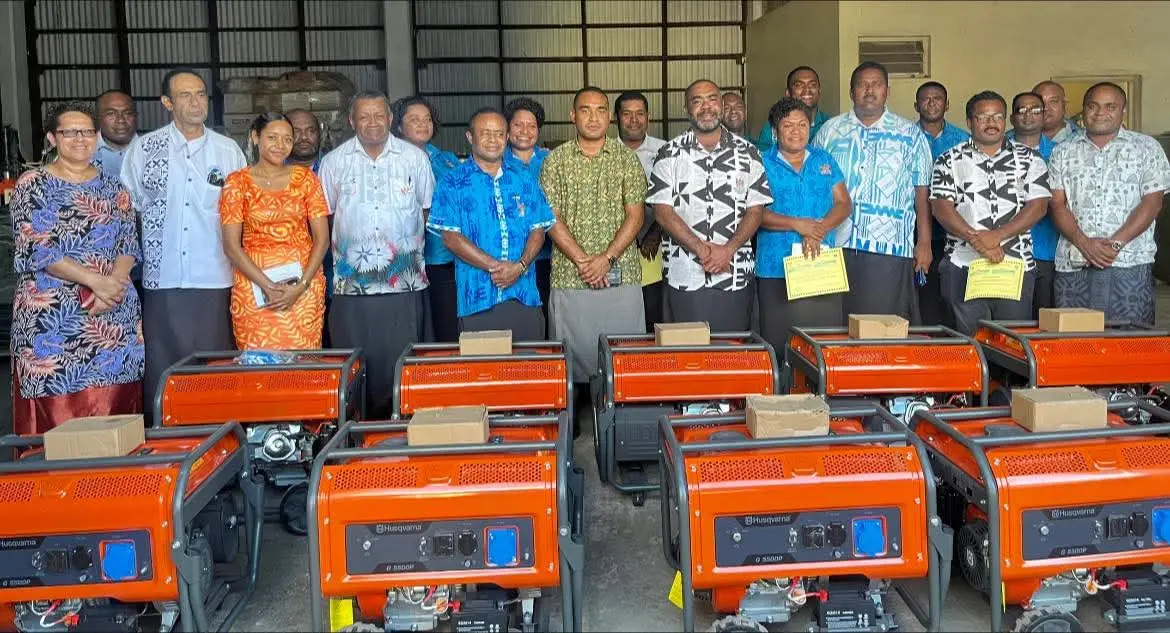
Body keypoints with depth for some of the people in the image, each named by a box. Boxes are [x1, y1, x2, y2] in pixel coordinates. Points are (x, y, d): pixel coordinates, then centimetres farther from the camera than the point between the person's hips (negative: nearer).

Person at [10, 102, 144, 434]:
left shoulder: (113, 187, 13)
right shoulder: (32, 186, 0)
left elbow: (129, 243, 6)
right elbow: (35, 250, -9)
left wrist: (112, 286, -13)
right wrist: (97, 281, -17)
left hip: (115, 315, 3)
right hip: (53, 316, -3)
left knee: (114, 407, 2)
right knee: (57, 410, -3)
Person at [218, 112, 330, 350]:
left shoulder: (306, 178, 7)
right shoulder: (237, 182, 4)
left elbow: (322, 238, 3)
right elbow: (231, 246, -2)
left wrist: (301, 286, -9)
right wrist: (268, 286, -13)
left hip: (304, 288, 1)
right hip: (254, 290, -1)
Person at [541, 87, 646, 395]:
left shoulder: (627, 158, 6)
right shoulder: (556, 160, 5)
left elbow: (635, 215, -1)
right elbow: (551, 218, -1)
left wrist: (607, 258, -12)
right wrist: (581, 260, -12)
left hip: (622, 276, 0)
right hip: (569, 277, 0)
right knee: (575, 357, 4)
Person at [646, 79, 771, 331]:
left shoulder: (747, 153, 8)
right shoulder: (670, 154, 4)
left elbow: (755, 209, 4)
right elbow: (662, 210, -3)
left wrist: (728, 249, -12)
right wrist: (700, 248, -15)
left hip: (736, 277, 1)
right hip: (684, 279, -1)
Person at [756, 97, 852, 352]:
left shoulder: (824, 161, 15)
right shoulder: (763, 164, 4)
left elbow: (844, 204, 8)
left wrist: (819, 229, -10)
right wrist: (796, 224, -16)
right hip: (776, 270, -3)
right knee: (778, 342, -3)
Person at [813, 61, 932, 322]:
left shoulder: (911, 135, 10)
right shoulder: (830, 131, 12)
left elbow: (922, 193, 8)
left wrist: (924, 242, 2)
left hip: (891, 249, -1)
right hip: (836, 246, 1)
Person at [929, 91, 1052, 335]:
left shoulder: (1029, 159, 10)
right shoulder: (950, 160, 7)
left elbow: (1038, 205, 0)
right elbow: (941, 207, -3)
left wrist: (997, 235, -13)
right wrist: (976, 240, -15)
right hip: (963, 266, -1)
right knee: (970, 339, 1)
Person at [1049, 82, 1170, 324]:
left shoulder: (1146, 147, 10)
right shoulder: (1063, 152, 14)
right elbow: (1058, 205, 5)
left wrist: (1115, 243, -12)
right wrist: (1084, 243, -11)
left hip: (1129, 262, -1)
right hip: (1072, 266, 2)